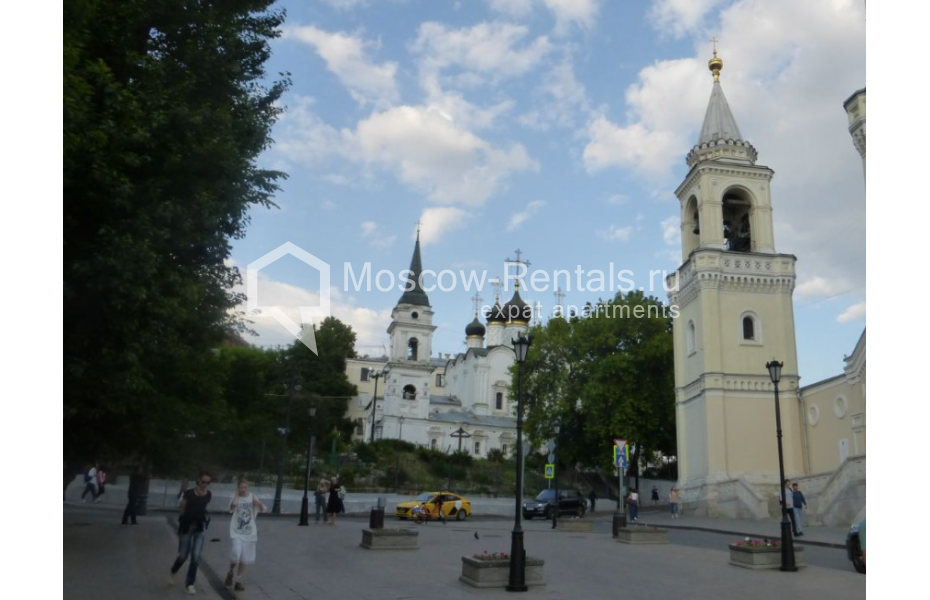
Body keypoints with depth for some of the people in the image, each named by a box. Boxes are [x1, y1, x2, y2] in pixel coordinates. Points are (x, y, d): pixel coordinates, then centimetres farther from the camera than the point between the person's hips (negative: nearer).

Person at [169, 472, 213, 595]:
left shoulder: (209, 495, -1)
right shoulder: (189, 493, -12)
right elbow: (182, 510, -1)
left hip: (200, 527, 2)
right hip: (187, 526, -2)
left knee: (196, 556, -4)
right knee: (183, 555, 9)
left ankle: (189, 584, 9)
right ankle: (172, 573, 41)